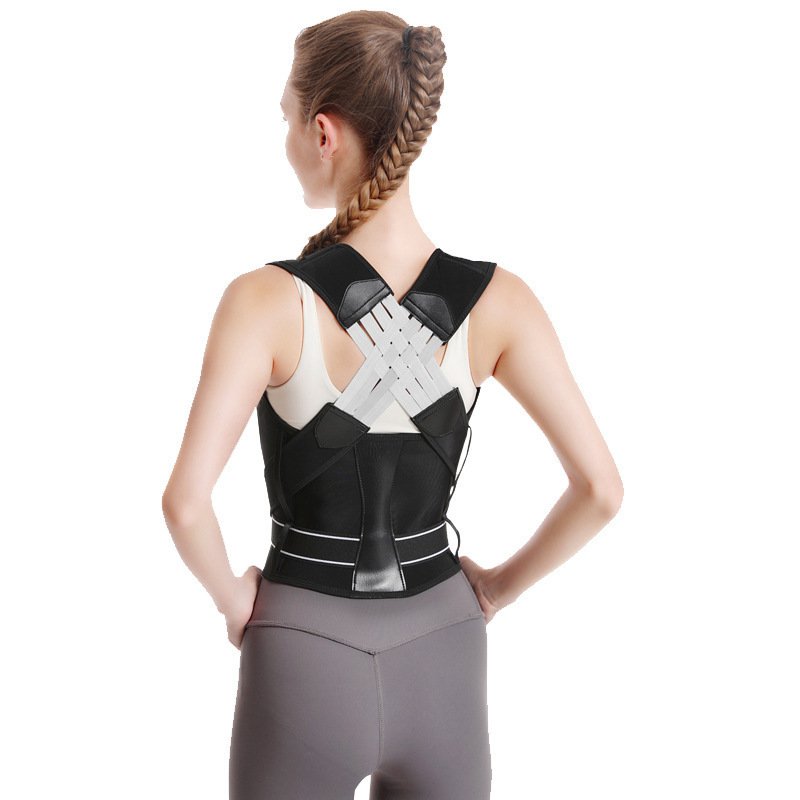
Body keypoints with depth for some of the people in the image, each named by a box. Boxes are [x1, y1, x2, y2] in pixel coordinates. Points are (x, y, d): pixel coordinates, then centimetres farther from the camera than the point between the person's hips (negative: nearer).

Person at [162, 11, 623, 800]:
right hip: (442, 656, 3)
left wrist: (231, 596, -6)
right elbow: (600, 489, -11)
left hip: (304, 656, -2)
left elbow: (185, 501, -25)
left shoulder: (268, 301, -18)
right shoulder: (496, 300, -10)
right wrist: (501, 585, 4)